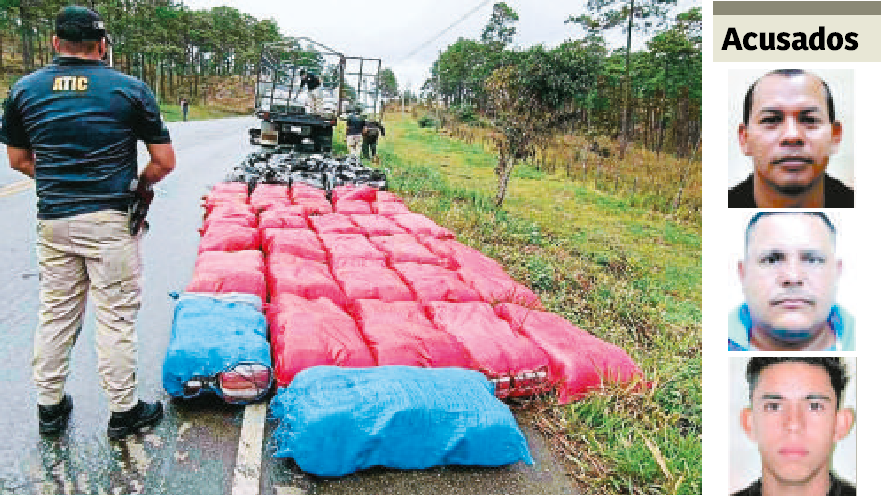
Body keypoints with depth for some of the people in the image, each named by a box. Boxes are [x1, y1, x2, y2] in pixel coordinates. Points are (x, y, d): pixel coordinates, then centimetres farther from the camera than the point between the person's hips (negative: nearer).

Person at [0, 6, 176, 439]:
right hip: (111, 220, -3)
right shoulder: (131, 89, -4)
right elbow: (164, 161, -4)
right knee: (115, 318, 4)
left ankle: (49, 408, 28)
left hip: (53, 220, 4)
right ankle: (123, 411, 16)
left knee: (55, 313, 15)